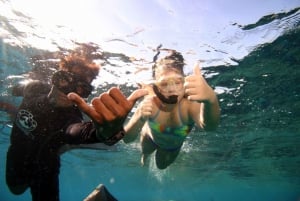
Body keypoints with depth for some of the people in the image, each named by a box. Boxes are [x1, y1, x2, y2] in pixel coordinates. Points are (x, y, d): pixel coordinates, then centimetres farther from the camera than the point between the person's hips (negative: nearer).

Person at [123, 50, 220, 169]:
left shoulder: (190, 103, -44)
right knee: (145, 151, 30)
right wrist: (140, 118, -64)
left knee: (162, 165, 27)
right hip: (150, 138, 0)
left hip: (174, 146, 1)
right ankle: (145, 155, 67)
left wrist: (211, 99, -90)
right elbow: (127, 139, -43)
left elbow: (209, 125, -67)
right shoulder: (149, 103, -39)